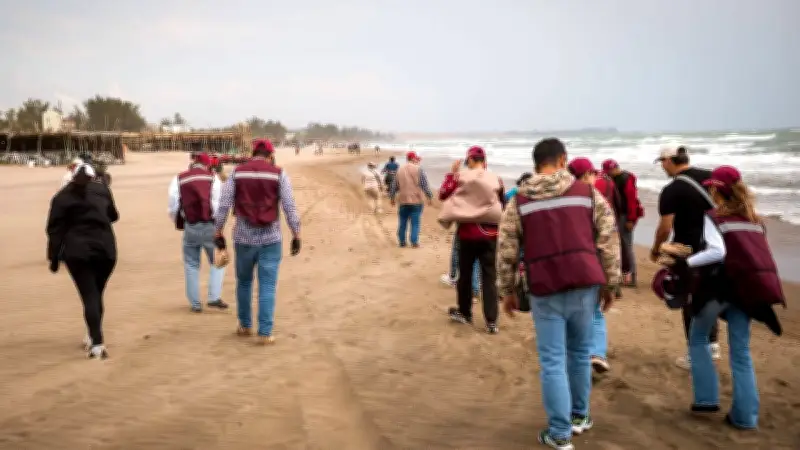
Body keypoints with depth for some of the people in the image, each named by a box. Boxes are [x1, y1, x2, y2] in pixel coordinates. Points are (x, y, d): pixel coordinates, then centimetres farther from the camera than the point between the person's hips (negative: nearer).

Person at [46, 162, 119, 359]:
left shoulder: (63, 196, 2)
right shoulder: (102, 190, 8)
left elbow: (55, 229, -2)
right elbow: (113, 216, 19)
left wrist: (54, 257, 1)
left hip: (77, 251, -2)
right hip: (105, 249, 2)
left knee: (89, 296, -4)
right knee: (96, 294, 16)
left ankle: (97, 343, -16)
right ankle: (93, 337, 25)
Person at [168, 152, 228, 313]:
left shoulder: (179, 179, 8)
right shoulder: (212, 178, 4)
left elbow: (172, 206, 2)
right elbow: (219, 203, -5)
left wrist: (178, 223, 17)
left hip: (190, 227, 2)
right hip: (209, 226, -1)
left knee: (191, 265, 13)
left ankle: (195, 303, 13)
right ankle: (214, 298, 0)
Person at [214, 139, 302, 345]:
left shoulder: (237, 173, 2)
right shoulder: (279, 174, -3)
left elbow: (224, 205, -1)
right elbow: (290, 208, -6)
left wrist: (219, 234, 5)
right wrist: (296, 236, 0)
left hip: (244, 238, 2)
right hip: (270, 239, -2)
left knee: (244, 282, 20)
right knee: (267, 287, 2)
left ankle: (245, 326, 30)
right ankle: (265, 333, 0)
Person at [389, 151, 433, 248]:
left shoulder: (399, 170, 9)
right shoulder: (418, 170, -5)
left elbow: (394, 186, 13)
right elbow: (425, 185, -8)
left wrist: (392, 197, 23)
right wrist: (429, 197, 0)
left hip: (403, 201, 4)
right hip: (416, 200, -4)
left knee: (402, 223, 11)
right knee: (415, 223, 0)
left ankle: (402, 242, 14)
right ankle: (414, 242, -3)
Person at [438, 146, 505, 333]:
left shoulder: (460, 177, -7)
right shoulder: (496, 180, -2)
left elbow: (443, 195, 1)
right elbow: (503, 208, 6)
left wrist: (451, 173, 7)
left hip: (467, 232, 0)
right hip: (489, 234, 1)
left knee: (465, 274, 16)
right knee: (489, 277, 3)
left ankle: (464, 313, 30)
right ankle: (491, 321, -1)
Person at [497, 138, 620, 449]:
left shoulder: (519, 202, 4)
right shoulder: (589, 194, 5)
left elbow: (506, 251, 3)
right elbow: (609, 241, 4)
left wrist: (506, 291, 13)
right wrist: (610, 284, 12)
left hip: (545, 289, -1)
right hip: (584, 284, 2)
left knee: (552, 361, 3)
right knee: (580, 352, 19)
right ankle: (579, 416, 33)